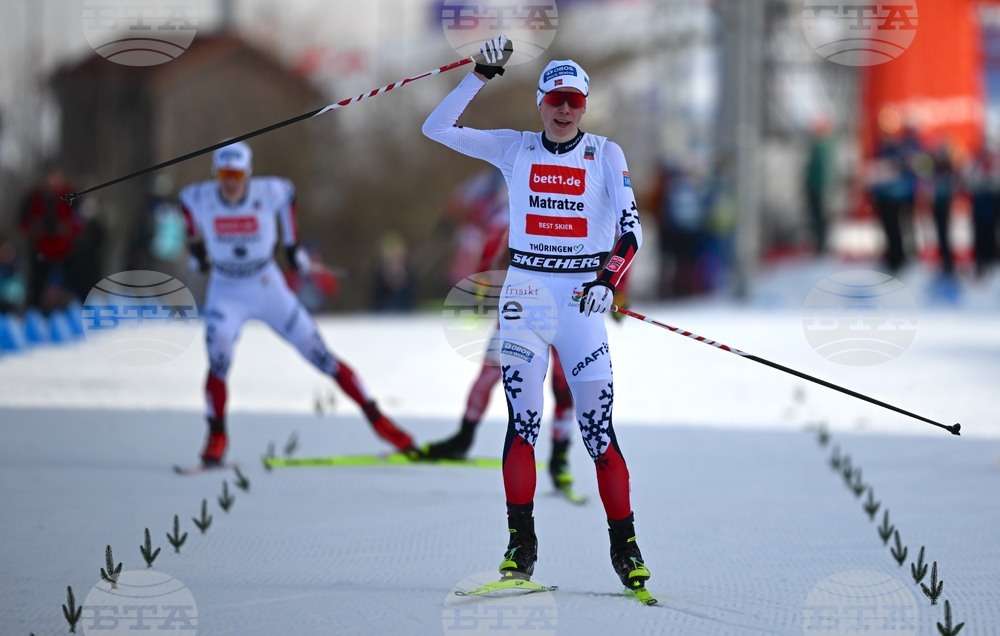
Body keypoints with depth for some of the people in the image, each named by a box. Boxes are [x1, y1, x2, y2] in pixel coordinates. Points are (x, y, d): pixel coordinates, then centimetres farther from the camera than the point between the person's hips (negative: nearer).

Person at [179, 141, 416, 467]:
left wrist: (292, 243, 8)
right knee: (219, 360, -23)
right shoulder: (199, 198, -17)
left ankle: (376, 419, 8)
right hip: (225, 292, 0)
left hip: (268, 289, 0)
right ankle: (216, 437, -6)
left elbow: (287, 191, 5)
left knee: (320, 355, 0)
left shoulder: (268, 193, -19)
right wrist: (195, 242, 10)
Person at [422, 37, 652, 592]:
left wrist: (608, 280, -23)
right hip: (525, 290, 1)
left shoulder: (605, 154, 3)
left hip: (582, 294, -1)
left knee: (598, 425, -5)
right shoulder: (515, 149, 7)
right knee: (523, 416, -8)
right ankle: (520, 543, -3)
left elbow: (629, 229, -7)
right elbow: (437, 128, 1)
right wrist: (482, 74, -5)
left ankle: (624, 547, 2)